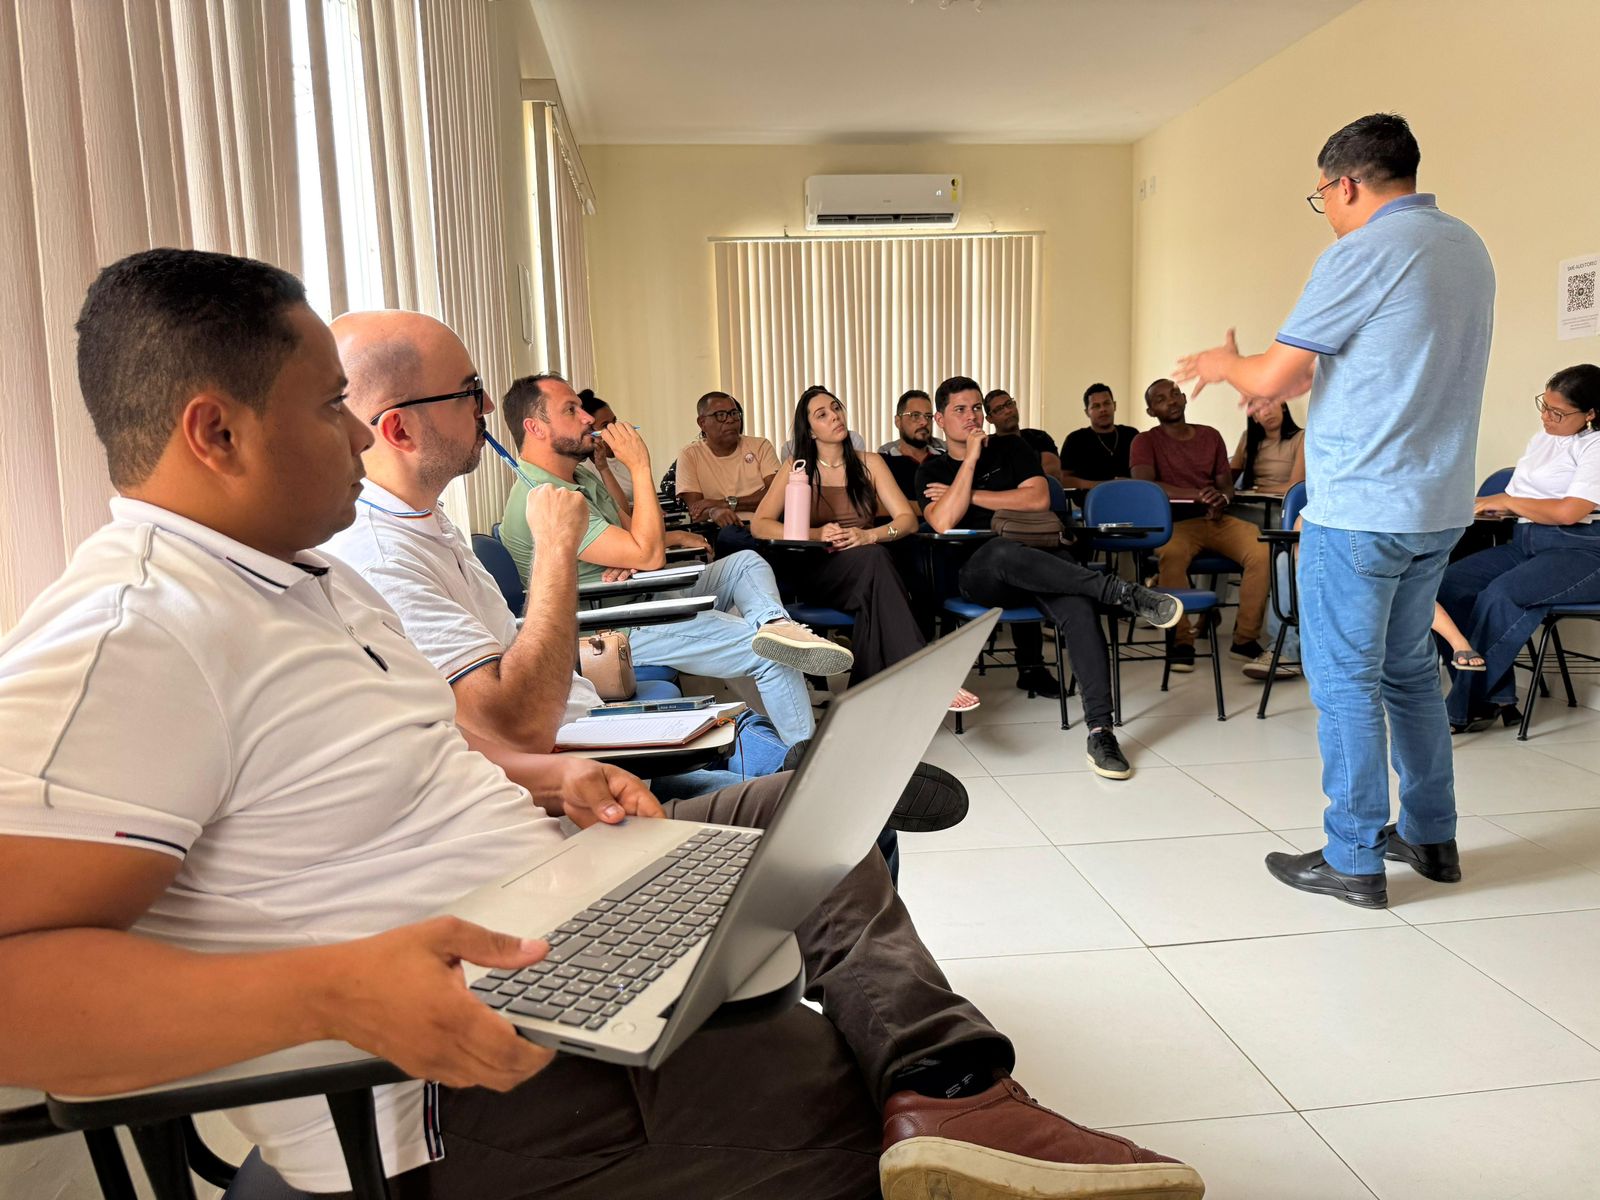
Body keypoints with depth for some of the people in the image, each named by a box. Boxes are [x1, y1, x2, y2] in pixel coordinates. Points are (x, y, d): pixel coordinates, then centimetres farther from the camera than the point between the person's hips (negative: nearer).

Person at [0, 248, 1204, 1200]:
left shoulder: (305, 575, 12)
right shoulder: (130, 637, -22)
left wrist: (547, 784, 3)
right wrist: (330, 987, -38)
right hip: (453, 1087, -10)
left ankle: (950, 1092, -3)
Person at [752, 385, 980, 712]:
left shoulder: (869, 464, 13)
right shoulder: (796, 468, 8)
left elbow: (908, 519, 4)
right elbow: (759, 525, -2)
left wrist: (869, 535, -18)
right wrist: (814, 534, -18)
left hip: (865, 572, 2)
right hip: (815, 572, -2)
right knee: (874, 559, -35)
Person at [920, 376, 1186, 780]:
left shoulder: (1011, 449, 20)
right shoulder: (933, 472, 16)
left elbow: (1038, 498, 1)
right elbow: (943, 523, -5)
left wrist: (969, 496, 2)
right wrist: (970, 460, -3)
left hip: (1040, 558, 2)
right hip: (979, 572, -2)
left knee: (1078, 606, -33)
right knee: (1005, 551, -41)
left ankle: (1100, 731, -37)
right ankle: (1121, 592, -40)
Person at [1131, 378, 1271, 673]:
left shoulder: (1210, 436, 17)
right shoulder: (1145, 442, 5)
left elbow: (1227, 485, 16)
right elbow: (1144, 485, -12)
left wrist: (1222, 500, -10)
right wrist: (1196, 494, -22)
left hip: (1216, 519, 4)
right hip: (1174, 521, -4)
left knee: (1263, 551, -24)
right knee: (1172, 554, -38)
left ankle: (1245, 638, -12)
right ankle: (1182, 641, -24)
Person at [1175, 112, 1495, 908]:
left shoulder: (1363, 253, -13)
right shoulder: (1467, 247, 13)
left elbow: (1270, 377, -13)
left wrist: (1222, 365, 8)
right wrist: (1307, 378, 25)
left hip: (1358, 509, -8)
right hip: (1440, 506, 8)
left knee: (1346, 680, 0)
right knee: (1409, 670, 18)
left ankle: (1353, 859, 8)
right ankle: (1430, 834, 28)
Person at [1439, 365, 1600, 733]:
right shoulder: (1541, 439, 20)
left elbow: (1568, 512, -16)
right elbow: (1515, 502, 21)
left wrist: (1507, 501, -4)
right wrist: (1486, 504, 0)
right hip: (1525, 544, 8)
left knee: (1502, 593, -33)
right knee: (1449, 584, -18)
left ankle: (1463, 709, -23)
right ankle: (1497, 698, -18)